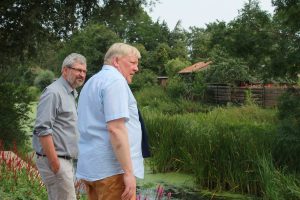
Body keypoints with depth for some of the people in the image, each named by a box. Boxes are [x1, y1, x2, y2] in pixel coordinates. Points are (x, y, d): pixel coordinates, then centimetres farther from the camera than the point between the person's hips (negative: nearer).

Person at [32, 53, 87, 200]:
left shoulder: (71, 94, 17)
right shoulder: (53, 92, -12)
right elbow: (42, 130, -20)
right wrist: (55, 164, -21)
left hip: (66, 160, 9)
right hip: (55, 160, -9)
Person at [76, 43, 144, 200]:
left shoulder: (92, 82, 19)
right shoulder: (115, 80, -11)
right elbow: (116, 129, -21)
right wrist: (128, 171, -20)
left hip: (91, 166, 9)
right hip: (112, 169, -9)